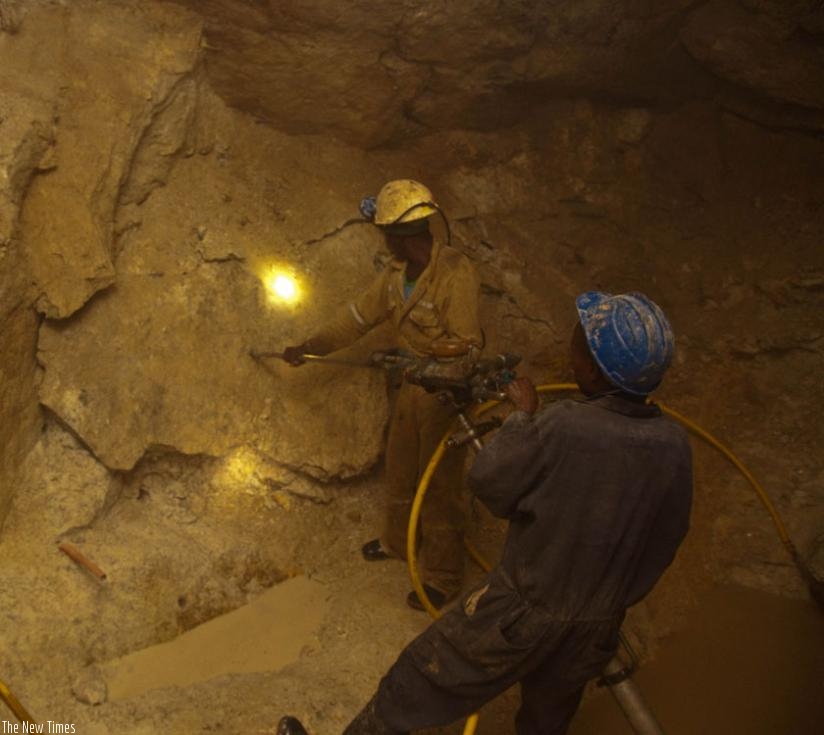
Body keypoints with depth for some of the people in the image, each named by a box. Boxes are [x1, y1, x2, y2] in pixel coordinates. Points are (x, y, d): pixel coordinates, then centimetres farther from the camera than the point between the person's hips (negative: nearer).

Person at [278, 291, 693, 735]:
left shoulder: (563, 429, -29)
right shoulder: (675, 447, -12)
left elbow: (487, 482, -14)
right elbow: (667, 539, 2)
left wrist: (523, 416, -2)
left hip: (521, 614, -5)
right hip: (598, 630, 6)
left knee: (422, 681, 14)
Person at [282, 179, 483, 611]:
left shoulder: (455, 273, -25)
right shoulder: (396, 272, 0)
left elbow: (466, 346, -24)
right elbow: (360, 316, 8)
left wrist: (421, 363, -29)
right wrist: (308, 348, 11)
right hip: (413, 384, 8)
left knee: (440, 482, 2)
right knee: (400, 465, 21)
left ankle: (443, 578, 18)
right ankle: (397, 540, 45)